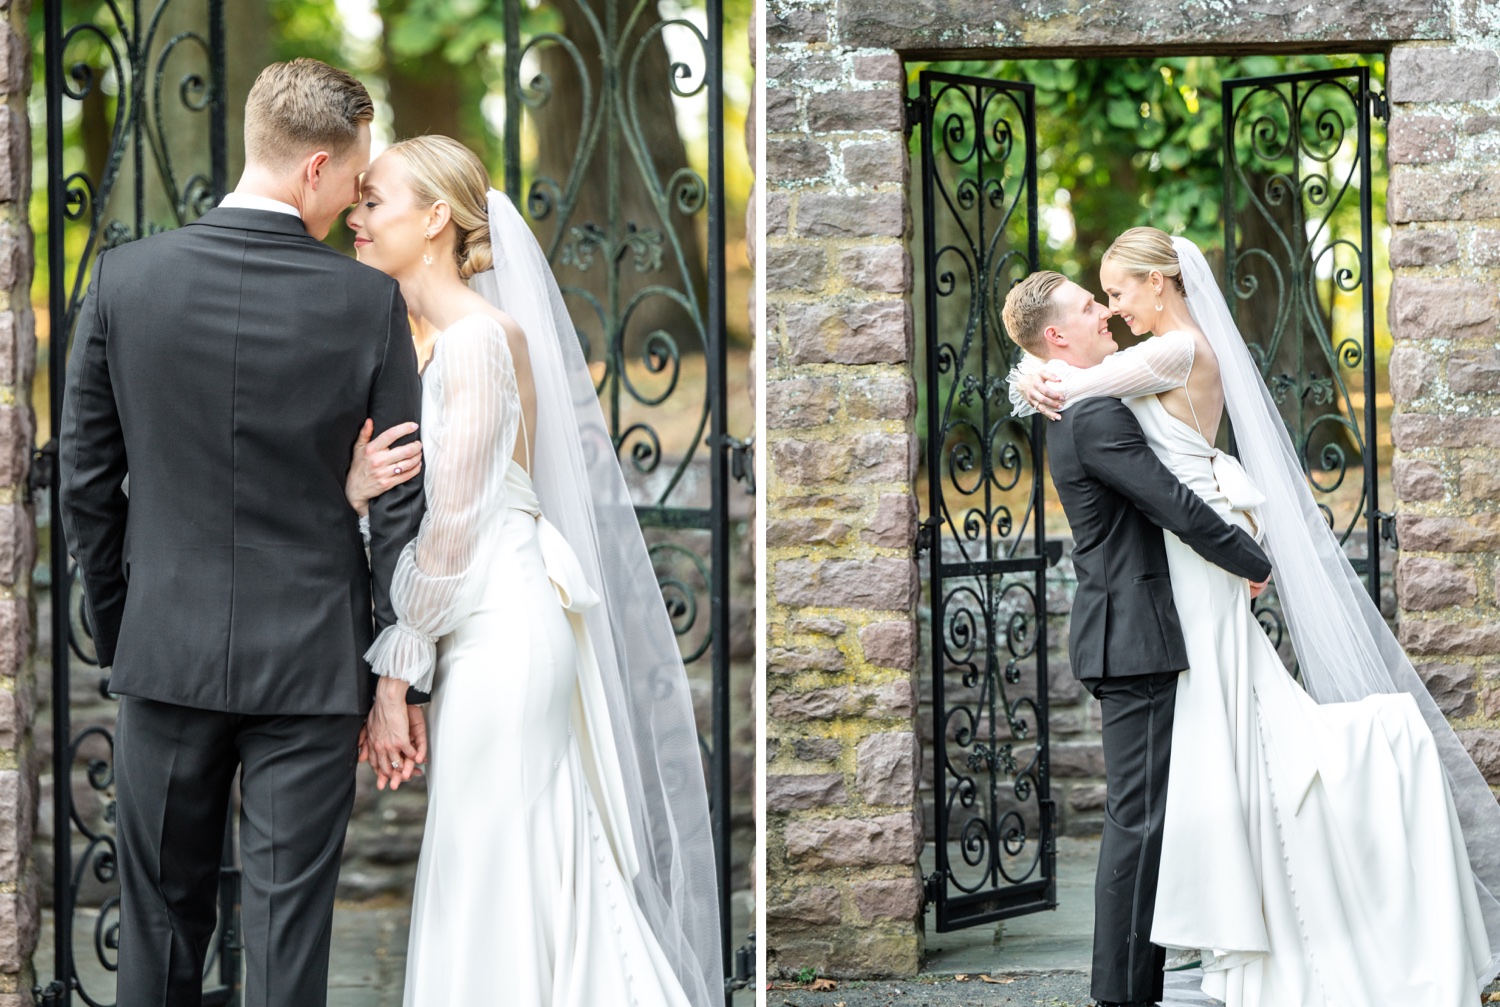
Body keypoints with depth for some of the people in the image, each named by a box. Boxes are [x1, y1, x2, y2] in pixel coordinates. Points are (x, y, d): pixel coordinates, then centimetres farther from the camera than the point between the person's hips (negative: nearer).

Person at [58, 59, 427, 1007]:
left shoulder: (126, 277, -5)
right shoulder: (369, 302, -10)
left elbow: (86, 480, 1)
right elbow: (405, 505, -6)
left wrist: (118, 626, 13)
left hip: (168, 651, 2)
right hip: (312, 661, -2)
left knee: (163, 917, 15)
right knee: (289, 928, 4)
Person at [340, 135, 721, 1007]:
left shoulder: (479, 338, -13)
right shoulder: (430, 338, 14)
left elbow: (453, 526, -16)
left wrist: (396, 675, -13)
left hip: (499, 630, -9)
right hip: (491, 630, 9)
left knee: (487, 883, -4)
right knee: (536, 870, 11)